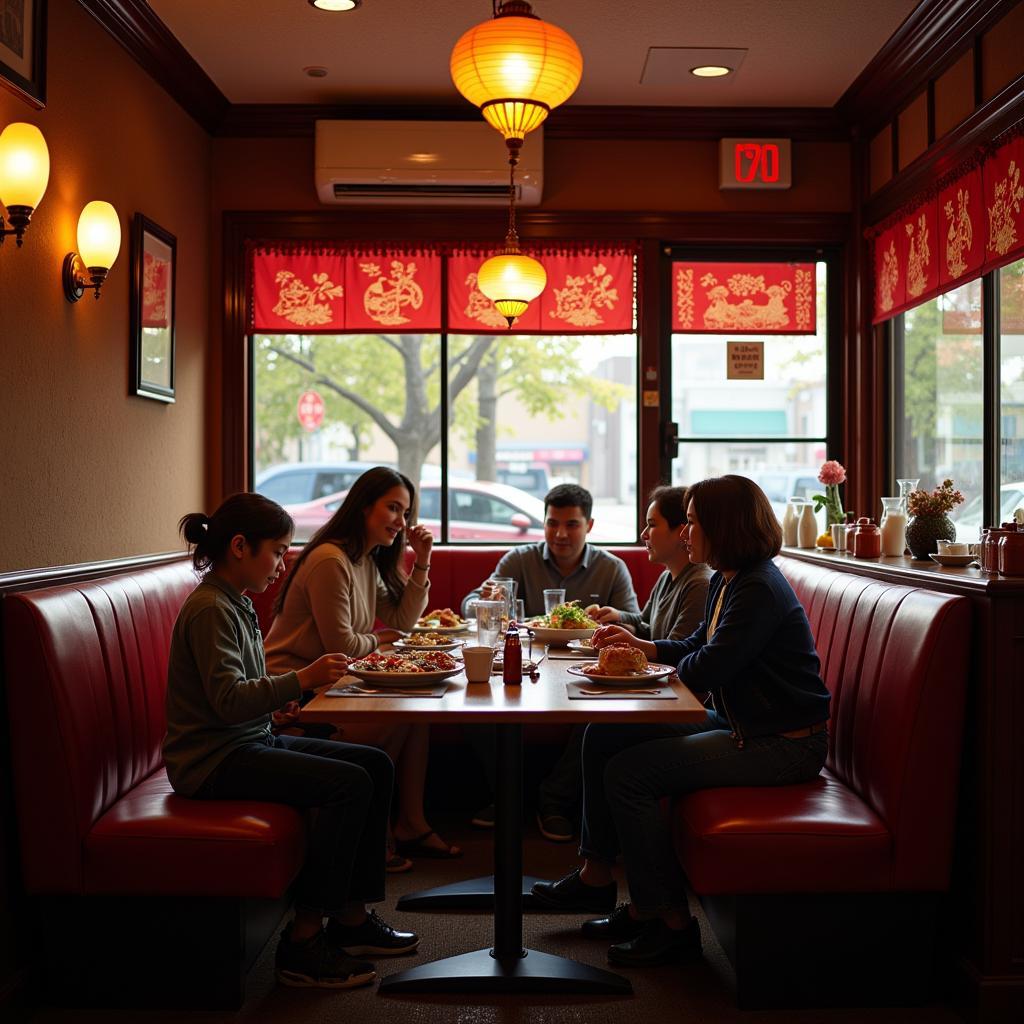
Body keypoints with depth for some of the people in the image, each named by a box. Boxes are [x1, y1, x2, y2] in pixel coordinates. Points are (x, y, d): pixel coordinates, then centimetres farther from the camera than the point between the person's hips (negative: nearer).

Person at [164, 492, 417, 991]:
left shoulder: (235, 603, 14)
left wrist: (303, 682, 6)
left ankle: (351, 916, 8)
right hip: (213, 760, -10)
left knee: (377, 766, 3)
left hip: (249, 743, 10)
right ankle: (303, 942, -15)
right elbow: (227, 700, -25)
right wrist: (301, 679, -29)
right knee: (349, 784, -23)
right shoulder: (209, 609, -17)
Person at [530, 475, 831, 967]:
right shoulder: (726, 580, 10)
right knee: (604, 737, 7)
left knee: (628, 774, -18)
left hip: (783, 743, -10)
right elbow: (697, 645, 22)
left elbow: (706, 668, -25)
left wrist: (667, 667, -3)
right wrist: (645, 646, 6)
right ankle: (596, 876, 17)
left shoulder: (759, 590, -21)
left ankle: (670, 922, -6)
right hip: (740, 725, 10)